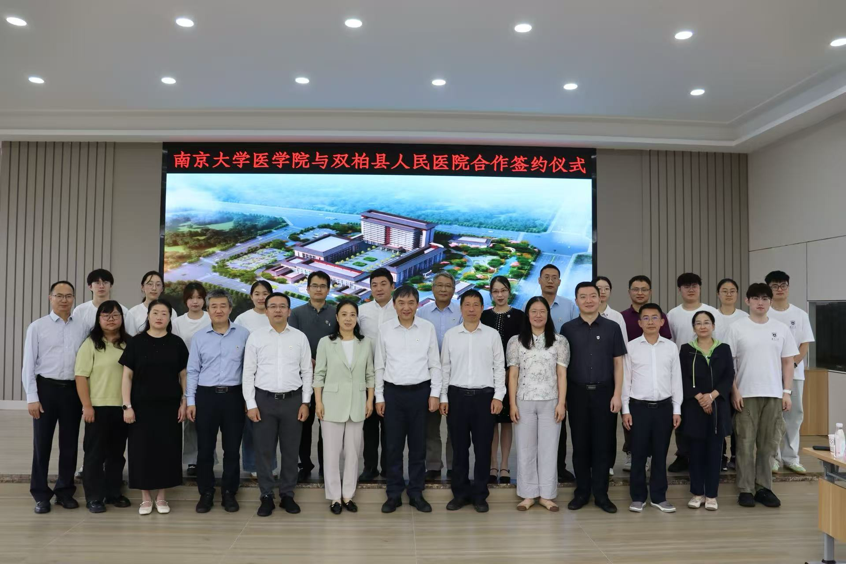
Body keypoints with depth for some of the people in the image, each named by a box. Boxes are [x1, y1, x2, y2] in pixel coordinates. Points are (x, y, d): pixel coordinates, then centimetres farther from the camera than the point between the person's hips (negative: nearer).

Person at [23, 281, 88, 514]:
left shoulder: (82, 328, 4)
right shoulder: (37, 327, -1)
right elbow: (28, 364, -3)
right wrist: (32, 397, -8)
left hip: (72, 390, 2)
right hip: (46, 388, -2)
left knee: (69, 444, 10)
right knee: (42, 444, 7)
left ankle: (65, 491, 24)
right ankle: (41, 495, 20)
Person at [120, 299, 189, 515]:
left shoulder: (176, 343, 3)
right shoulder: (136, 342, 0)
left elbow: (184, 375, 5)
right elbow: (127, 376, -1)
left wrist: (184, 402, -1)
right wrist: (127, 405, -7)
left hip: (169, 406, 1)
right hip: (142, 405, -1)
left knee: (167, 449, 5)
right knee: (142, 449, 3)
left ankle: (161, 496, 19)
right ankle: (145, 498, 18)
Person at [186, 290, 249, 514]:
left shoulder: (243, 334, 0)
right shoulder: (199, 337, 4)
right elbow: (192, 371, 7)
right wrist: (190, 401, 2)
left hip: (233, 396, -1)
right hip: (206, 396, 1)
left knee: (232, 448, 6)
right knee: (205, 448, 7)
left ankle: (229, 493, 20)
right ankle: (206, 493, 21)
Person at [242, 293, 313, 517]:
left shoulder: (300, 337, 3)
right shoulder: (255, 337, 1)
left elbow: (307, 372, 5)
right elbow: (248, 373, 0)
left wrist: (305, 402, 0)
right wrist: (251, 404, -5)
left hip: (293, 399, 1)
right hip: (264, 399, -1)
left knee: (290, 450, 8)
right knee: (264, 450, 5)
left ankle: (287, 495, 22)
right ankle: (266, 496, 19)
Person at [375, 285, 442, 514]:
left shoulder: (428, 328, -1)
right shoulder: (385, 329, 0)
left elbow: (435, 364, 3)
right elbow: (379, 366, 5)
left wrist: (435, 393, -2)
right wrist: (379, 396, 4)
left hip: (420, 392, 0)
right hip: (393, 392, 0)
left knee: (418, 445, 9)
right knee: (394, 446, 7)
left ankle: (416, 493, 21)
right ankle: (394, 494, 20)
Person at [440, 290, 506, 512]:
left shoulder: (492, 334, 2)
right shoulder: (450, 335, 5)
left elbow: (499, 367, 2)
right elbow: (445, 368, 7)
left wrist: (498, 396, -4)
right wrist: (443, 397, 3)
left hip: (484, 395, -1)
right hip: (457, 395, 1)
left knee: (482, 447, 5)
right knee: (459, 447, 8)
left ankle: (479, 495, 18)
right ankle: (460, 493, 20)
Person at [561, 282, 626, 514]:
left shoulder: (612, 327, 3)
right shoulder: (567, 328, 3)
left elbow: (618, 363, 3)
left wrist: (617, 394, -4)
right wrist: (562, 395, 0)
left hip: (604, 392, 0)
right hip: (577, 393, 0)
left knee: (601, 444, 6)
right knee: (580, 444, 7)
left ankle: (601, 494, 16)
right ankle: (582, 491, 19)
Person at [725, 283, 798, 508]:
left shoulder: (781, 328, 6)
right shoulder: (737, 328, -2)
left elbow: (788, 362, 9)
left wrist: (787, 392, 2)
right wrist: (734, 391, -9)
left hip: (774, 394, 3)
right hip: (746, 395, -2)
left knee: (768, 444, 9)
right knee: (746, 443, 3)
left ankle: (763, 488, 19)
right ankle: (746, 489, 10)